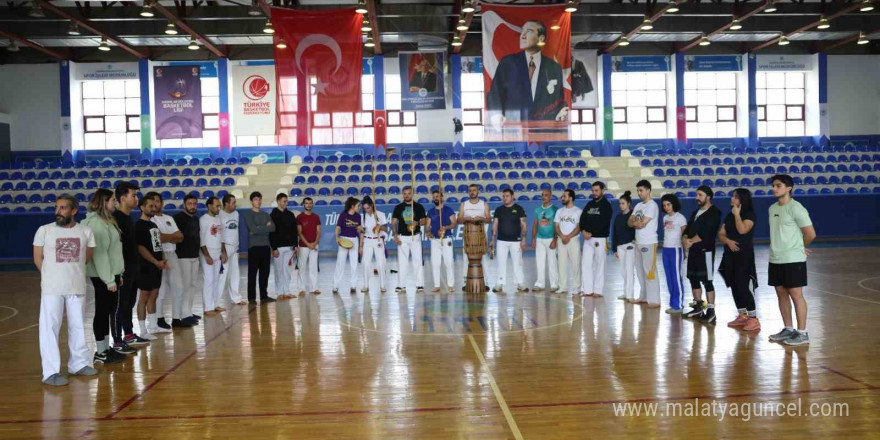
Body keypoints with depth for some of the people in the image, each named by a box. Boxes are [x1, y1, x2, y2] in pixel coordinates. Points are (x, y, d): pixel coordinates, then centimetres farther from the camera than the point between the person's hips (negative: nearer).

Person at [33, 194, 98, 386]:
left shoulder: (85, 232, 0)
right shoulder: (44, 230, -5)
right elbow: (38, 258, 4)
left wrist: (72, 271, 10)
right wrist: (52, 276, 7)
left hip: (77, 287, 2)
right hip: (51, 288, -2)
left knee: (78, 326, 13)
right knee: (50, 328, -3)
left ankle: (78, 364, 28)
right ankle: (51, 372, 3)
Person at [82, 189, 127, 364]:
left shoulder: (106, 221, 14)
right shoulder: (96, 223, -16)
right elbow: (99, 253, -21)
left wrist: (117, 274, 15)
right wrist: (109, 279, -21)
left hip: (110, 274, 9)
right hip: (103, 276, -9)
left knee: (109, 311, 13)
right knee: (102, 312, -3)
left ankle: (106, 348, 22)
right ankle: (101, 353, 5)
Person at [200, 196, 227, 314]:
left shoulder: (218, 219, 12)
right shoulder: (203, 219, -9)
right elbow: (201, 239, -13)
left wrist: (224, 253, 11)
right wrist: (206, 256, -16)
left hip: (218, 254, 7)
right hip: (208, 255, -7)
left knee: (217, 280, 8)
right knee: (209, 280, -6)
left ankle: (216, 305, 15)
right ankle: (208, 308, -3)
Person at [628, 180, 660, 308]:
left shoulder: (652, 205, -12)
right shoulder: (638, 205, 15)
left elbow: (642, 224, -18)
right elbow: (629, 222, 10)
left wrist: (634, 222, 2)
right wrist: (637, 222, -11)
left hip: (649, 243, -8)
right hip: (638, 242, 8)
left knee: (650, 271, -9)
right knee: (640, 270, 12)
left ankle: (654, 300, -6)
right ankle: (644, 296, 21)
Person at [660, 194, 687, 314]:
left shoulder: (680, 218, -7)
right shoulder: (665, 218, 12)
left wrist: (684, 252, -6)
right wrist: (665, 247, 7)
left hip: (675, 249, -7)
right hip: (665, 249, 7)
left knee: (676, 278, -4)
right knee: (669, 278, 8)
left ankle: (678, 305, 0)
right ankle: (673, 303, 14)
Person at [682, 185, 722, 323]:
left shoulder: (714, 213, -8)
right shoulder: (695, 213, 18)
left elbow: (705, 233, -18)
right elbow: (687, 229, 14)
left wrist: (691, 241, -11)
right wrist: (685, 240, -6)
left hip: (705, 251, -8)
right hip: (693, 251, 9)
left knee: (707, 281, -8)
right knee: (693, 279, 13)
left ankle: (710, 311, -6)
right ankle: (698, 307, 24)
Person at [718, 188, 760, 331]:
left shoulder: (749, 214, -6)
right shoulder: (729, 216, 14)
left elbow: (742, 230, -22)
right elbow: (721, 234, 9)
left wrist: (737, 214, -13)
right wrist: (728, 241, -12)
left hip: (744, 255, -7)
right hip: (730, 255, 7)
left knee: (744, 286, -11)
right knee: (735, 286, 9)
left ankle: (753, 319, -8)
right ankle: (742, 316, 18)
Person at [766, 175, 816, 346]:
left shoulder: (796, 208, -12)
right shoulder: (772, 208, 11)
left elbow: (811, 234, -11)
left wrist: (799, 248, 4)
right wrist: (779, 249, 13)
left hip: (793, 260, -7)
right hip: (775, 259, 8)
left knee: (796, 294, -3)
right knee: (781, 293, 11)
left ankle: (802, 333, 5)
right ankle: (788, 329, 21)